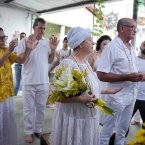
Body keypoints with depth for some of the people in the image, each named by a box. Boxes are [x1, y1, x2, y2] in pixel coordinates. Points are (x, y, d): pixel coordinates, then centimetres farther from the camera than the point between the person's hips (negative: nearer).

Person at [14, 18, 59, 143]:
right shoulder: (25, 41, -2)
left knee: (41, 108, 13)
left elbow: (50, 61, 11)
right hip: (29, 82, -2)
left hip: (43, 81, 3)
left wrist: (53, 50, -7)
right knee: (29, 108, 7)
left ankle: (38, 130, 30)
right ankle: (29, 132, 24)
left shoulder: (47, 42, 7)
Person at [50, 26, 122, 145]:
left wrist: (106, 91, 14)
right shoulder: (67, 64, -19)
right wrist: (80, 99, -33)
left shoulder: (86, 63, 7)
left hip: (89, 116, 8)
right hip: (73, 117, -8)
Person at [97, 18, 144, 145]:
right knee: (107, 131, 7)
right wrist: (128, 77, -24)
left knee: (123, 130, 20)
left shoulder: (131, 48, 11)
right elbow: (101, 75, -21)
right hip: (117, 96, -7)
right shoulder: (111, 47, -14)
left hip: (132, 95, 8)